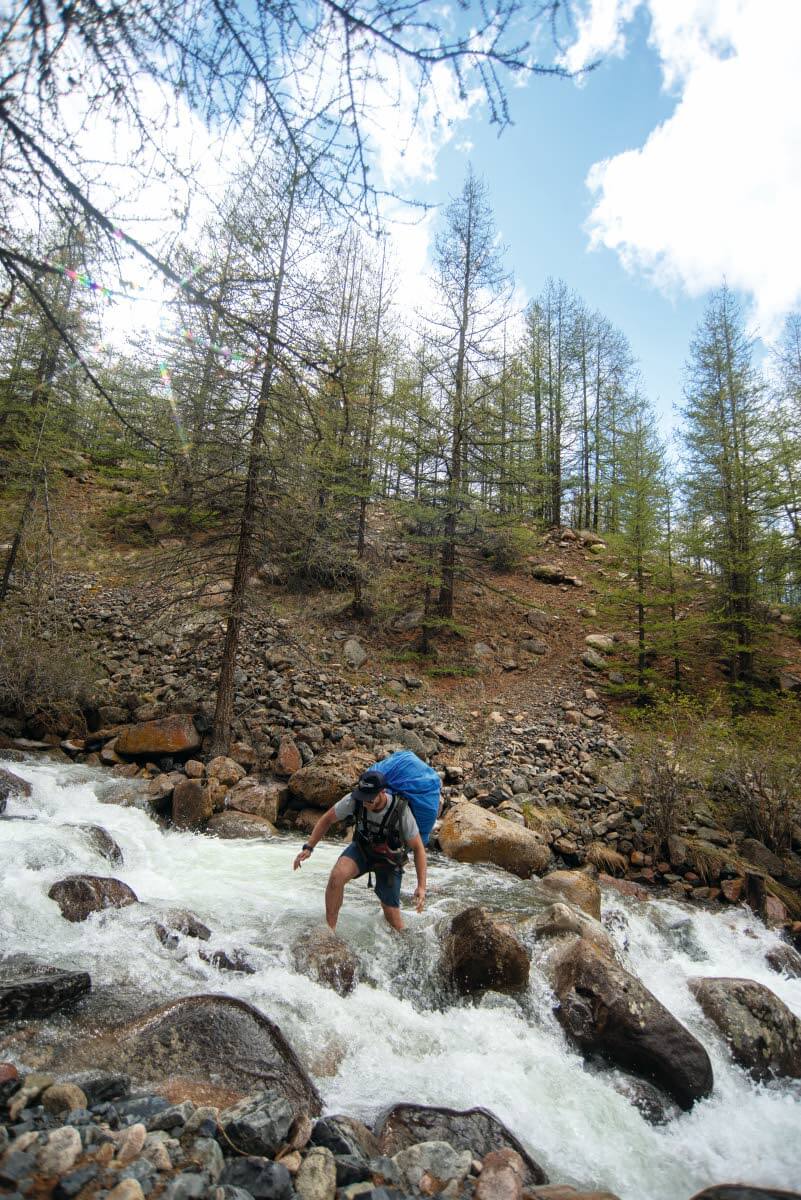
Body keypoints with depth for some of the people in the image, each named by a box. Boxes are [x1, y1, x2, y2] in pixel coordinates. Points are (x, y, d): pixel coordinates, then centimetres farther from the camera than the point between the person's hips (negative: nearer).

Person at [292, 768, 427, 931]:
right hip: (361, 848, 2)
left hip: (389, 860, -1)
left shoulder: (401, 811, -34)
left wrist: (421, 886, -25)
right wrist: (308, 847, -18)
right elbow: (327, 819, -10)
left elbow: (418, 848, -21)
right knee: (337, 876, -29)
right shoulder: (354, 800, -28)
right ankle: (329, 929, -10)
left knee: (391, 914, 3)